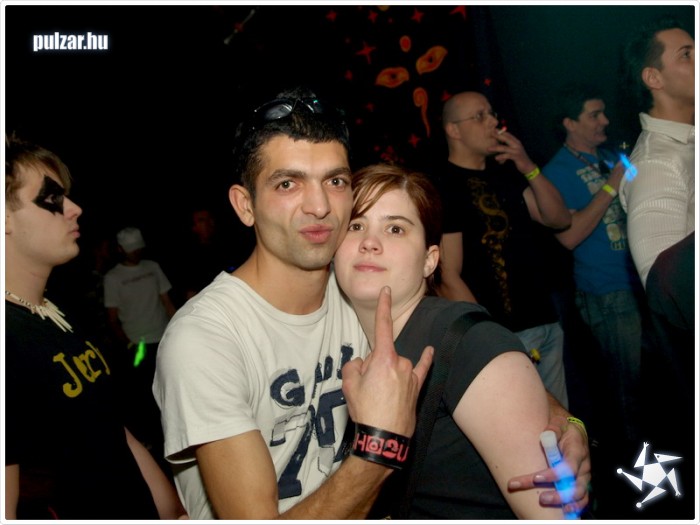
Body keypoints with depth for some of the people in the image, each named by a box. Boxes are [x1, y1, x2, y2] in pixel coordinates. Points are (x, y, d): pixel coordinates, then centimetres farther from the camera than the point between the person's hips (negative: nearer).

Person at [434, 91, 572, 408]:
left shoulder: (504, 173, 15)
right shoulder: (443, 188, -9)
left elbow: (560, 219, 9)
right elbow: (449, 279, -15)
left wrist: (529, 169, -4)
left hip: (547, 322, 8)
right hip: (504, 334, -7)